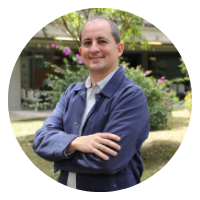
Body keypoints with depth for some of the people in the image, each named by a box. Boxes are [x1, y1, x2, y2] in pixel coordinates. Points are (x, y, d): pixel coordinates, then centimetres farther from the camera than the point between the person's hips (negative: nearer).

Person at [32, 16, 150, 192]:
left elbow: (109, 160, -26)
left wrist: (59, 157, -13)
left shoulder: (132, 96, -17)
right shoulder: (71, 93, 3)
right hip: (66, 186, 5)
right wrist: (75, 142, -26)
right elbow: (41, 140, -6)